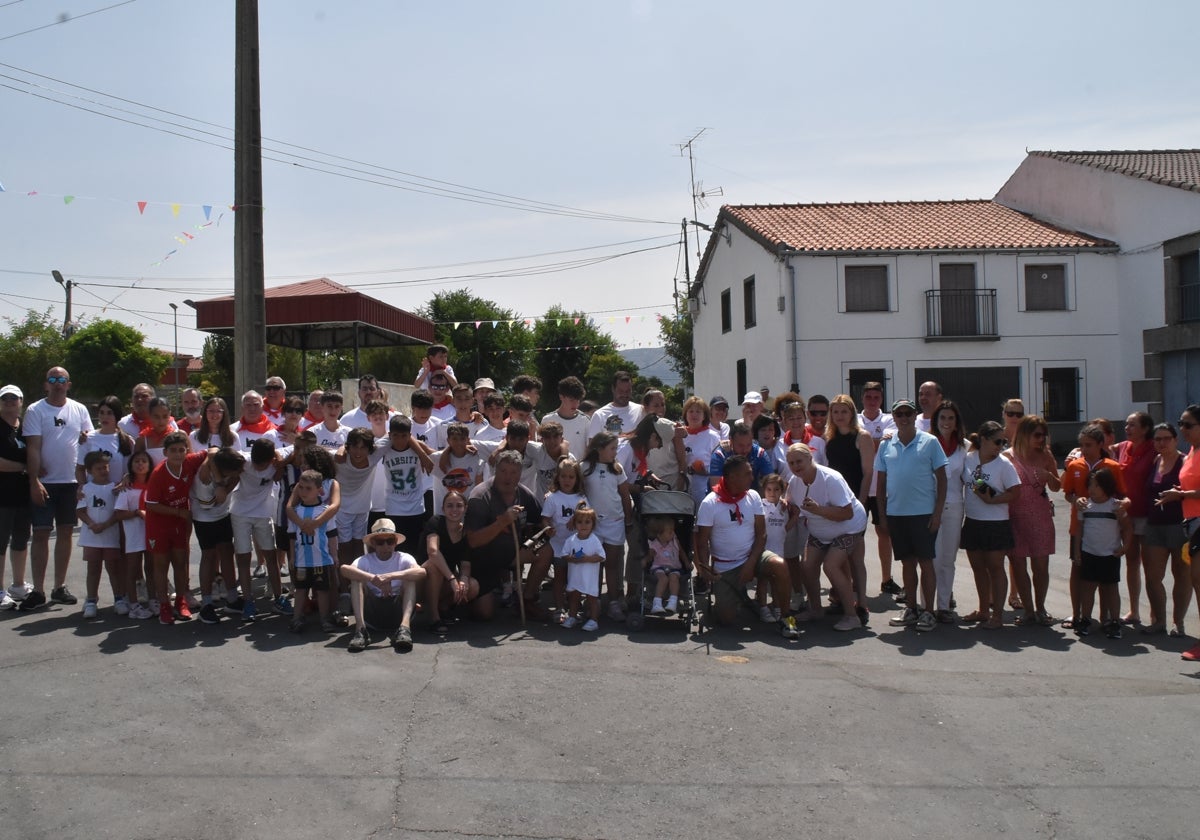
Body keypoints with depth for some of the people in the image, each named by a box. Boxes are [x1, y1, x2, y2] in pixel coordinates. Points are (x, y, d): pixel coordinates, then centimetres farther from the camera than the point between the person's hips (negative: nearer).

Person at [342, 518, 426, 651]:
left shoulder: (403, 558, 1)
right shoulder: (366, 560, 2)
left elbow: (421, 572, -23)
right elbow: (344, 569, -23)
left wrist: (390, 576, -35)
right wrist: (373, 578, -36)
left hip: (397, 610, 0)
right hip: (371, 611, 0)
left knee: (410, 578, -20)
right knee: (357, 578, -16)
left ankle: (405, 626, -39)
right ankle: (360, 628, -31)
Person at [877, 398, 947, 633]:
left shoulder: (929, 442, -2)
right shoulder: (886, 445, 8)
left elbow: (941, 478, -2)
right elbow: (881, 482, 12)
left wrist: (938, 512, -8)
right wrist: (882, 514, 7)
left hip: (923, 513, -3)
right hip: (895, 513, 4)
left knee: (925, 562, 1)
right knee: (907, 563, 11)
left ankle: (928, 612, 9)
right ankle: (911, 609, 21)